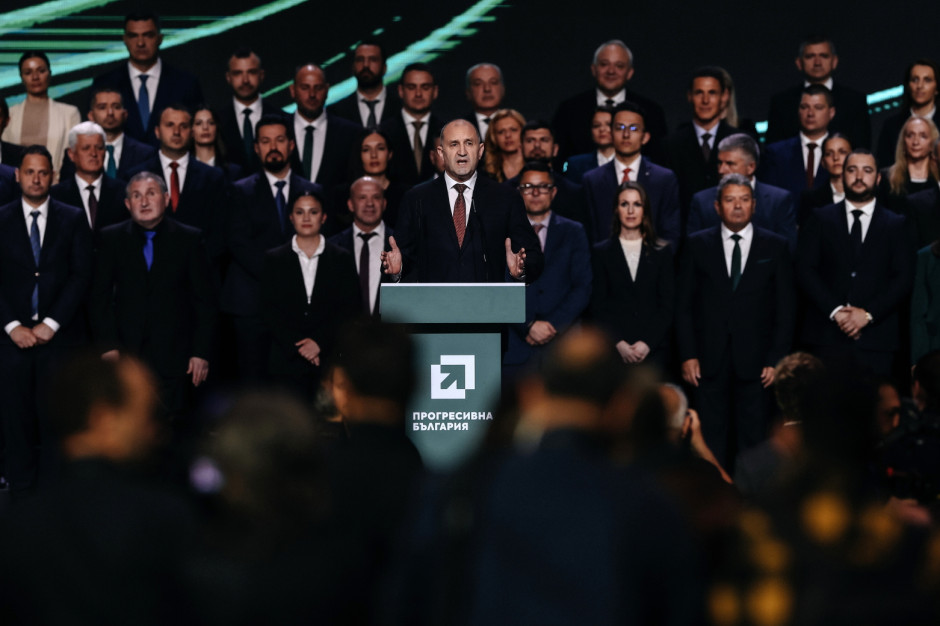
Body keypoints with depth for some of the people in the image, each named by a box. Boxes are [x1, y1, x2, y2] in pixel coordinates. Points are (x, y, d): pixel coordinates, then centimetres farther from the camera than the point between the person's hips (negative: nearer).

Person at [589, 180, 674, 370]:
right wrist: (618, 343, -8)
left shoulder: (662, 252, 12)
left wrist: (647, 343, -7)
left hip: (653, 348, 0)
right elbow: (597, 306, 6)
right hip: (614, 349, 0)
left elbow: (668, 304, 7)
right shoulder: (601, 252, 11)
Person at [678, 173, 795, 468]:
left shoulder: (775, 246, 7)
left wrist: (776, 359, -3)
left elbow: (786, 307, 5)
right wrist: (688, 355, -2)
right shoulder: (697, 245, 8)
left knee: (754, 441, 0)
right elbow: (684, 305, 7)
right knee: (711, 441, 0)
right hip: (710, 360, 0)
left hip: (755, 362, 0)